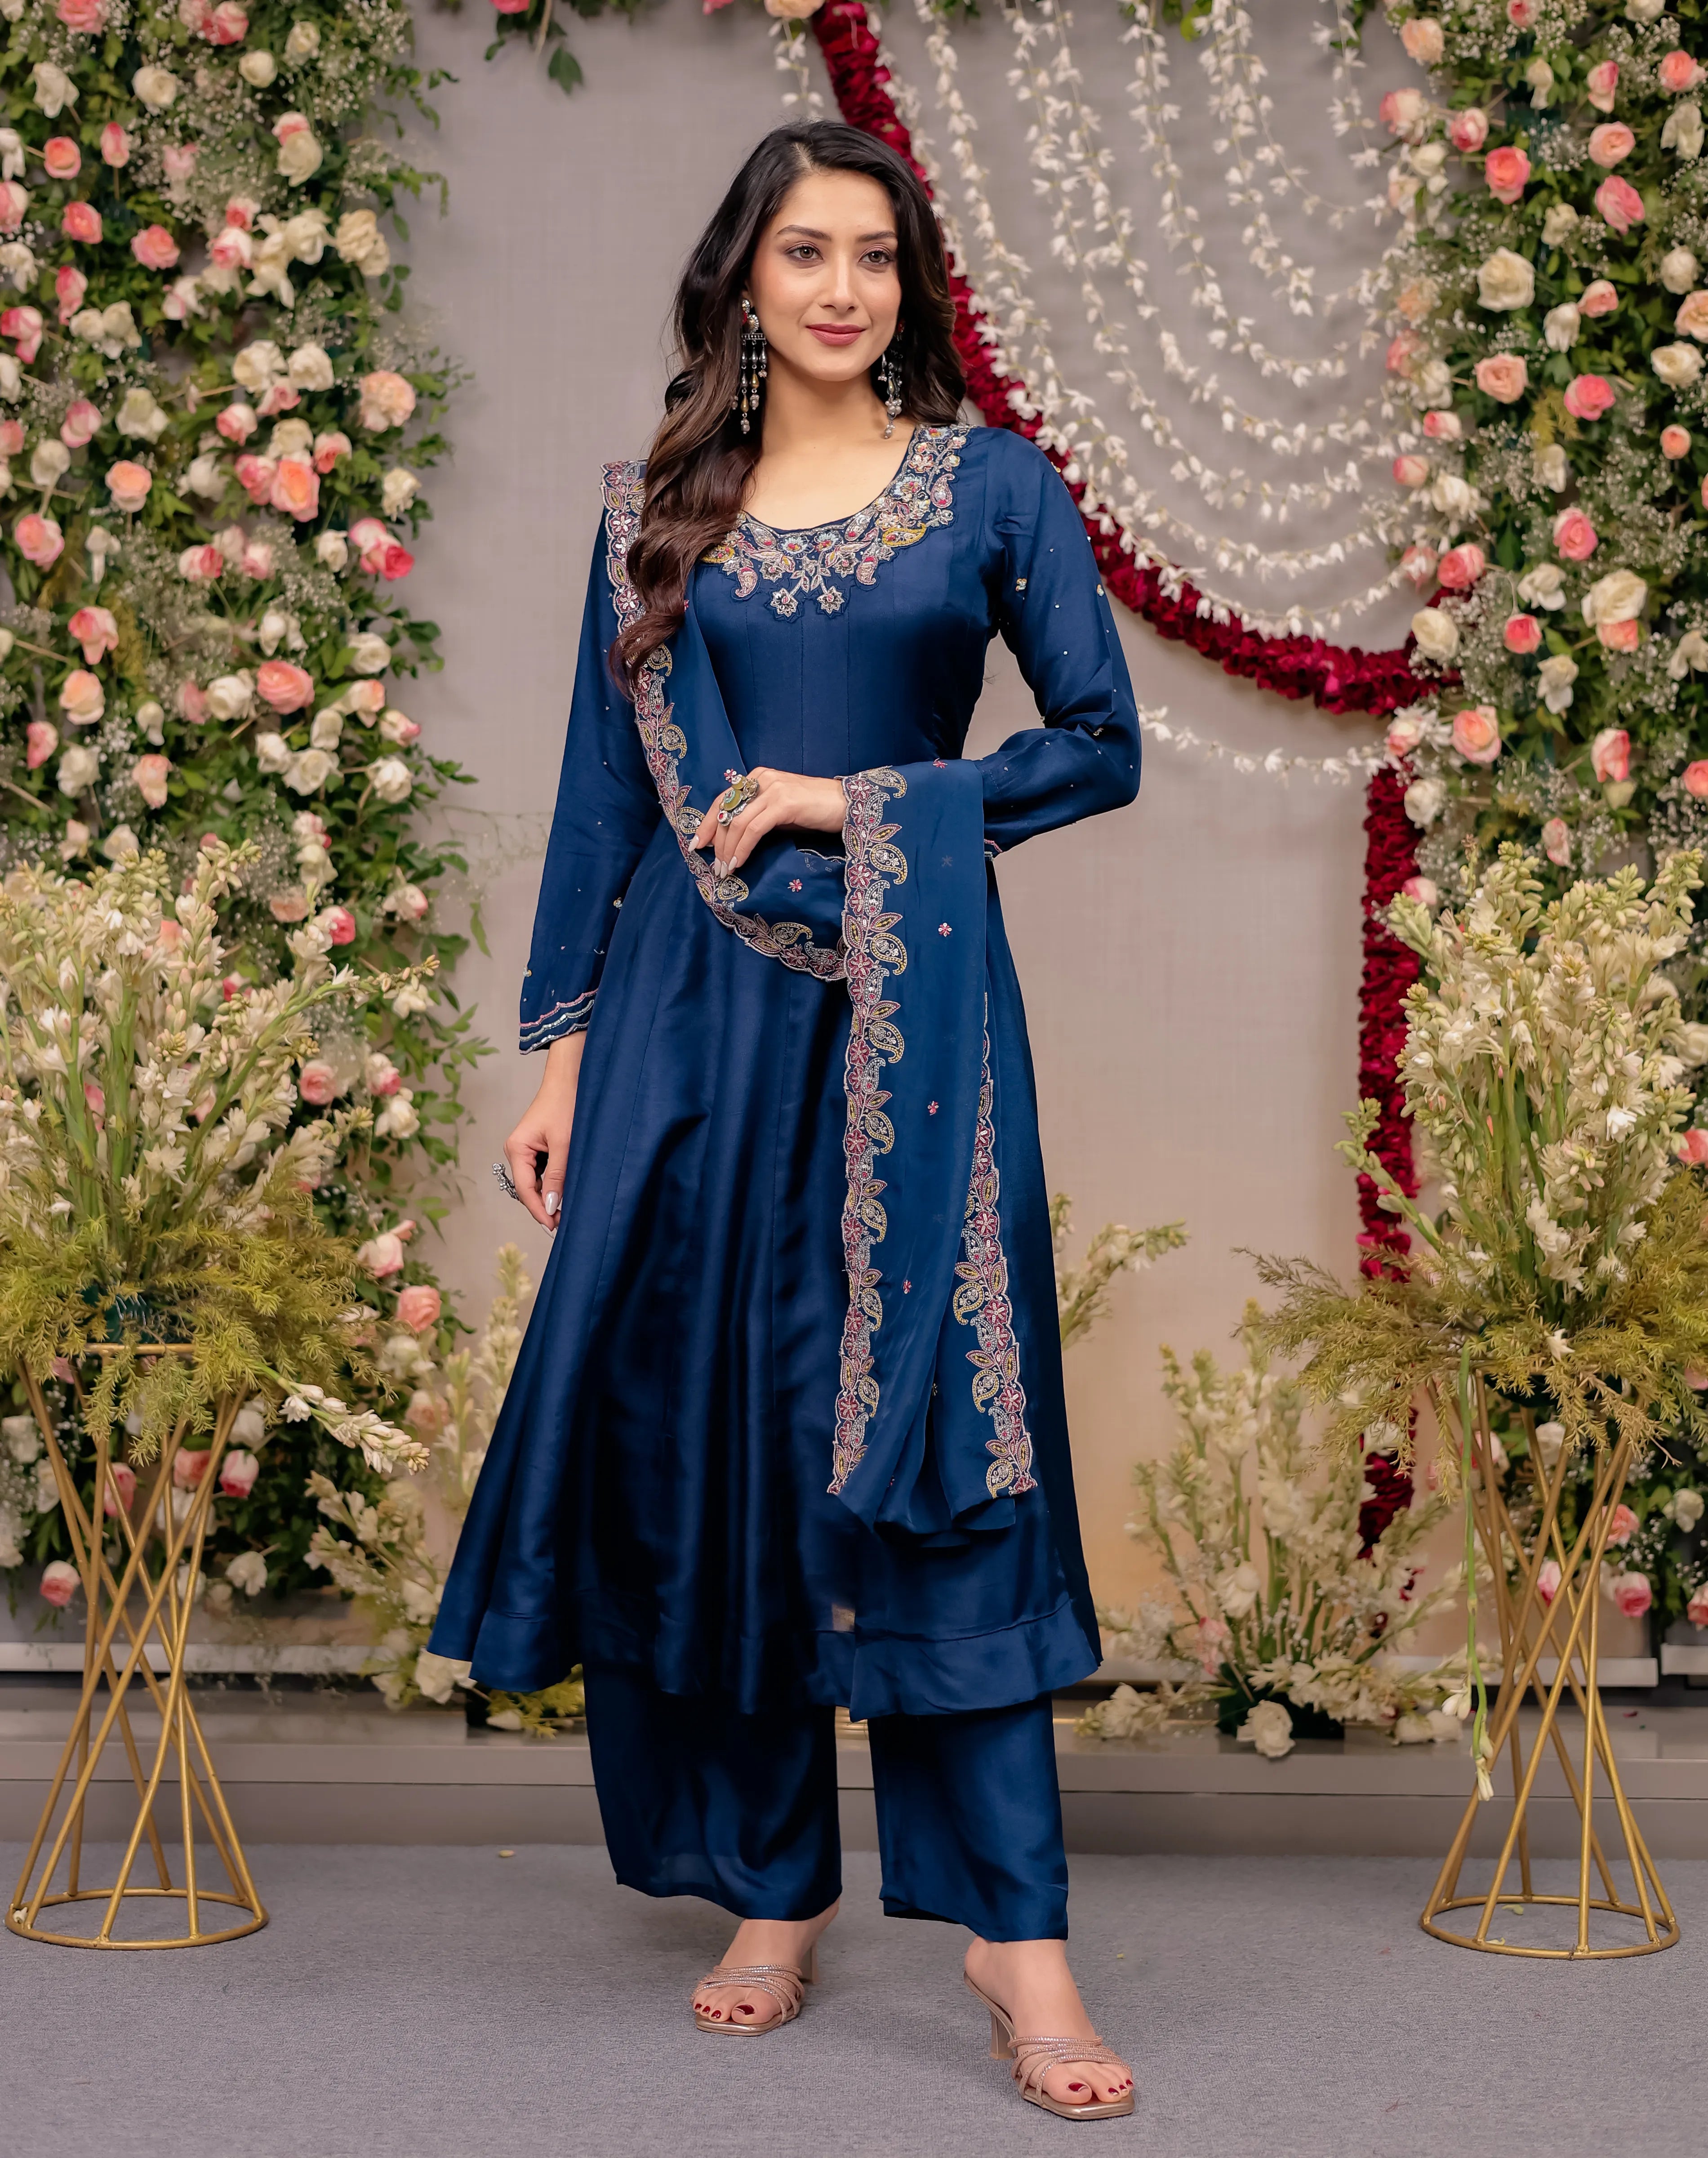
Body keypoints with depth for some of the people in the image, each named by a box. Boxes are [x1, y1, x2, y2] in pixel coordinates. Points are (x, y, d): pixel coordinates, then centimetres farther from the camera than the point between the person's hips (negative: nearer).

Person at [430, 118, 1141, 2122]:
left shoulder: (994, 485, 5)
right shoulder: (658, 507, 10)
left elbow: (1102, 745, 2)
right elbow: (604, 789, 10)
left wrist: (860, 800, -8)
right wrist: (562, 1052, 5)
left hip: (912, 1004, -2)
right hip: (696, 1011, 2)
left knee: (927, 1431, -6)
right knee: (705, 1422, 3)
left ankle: (1014, 1924, -1)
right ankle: (771, 1887, 17)